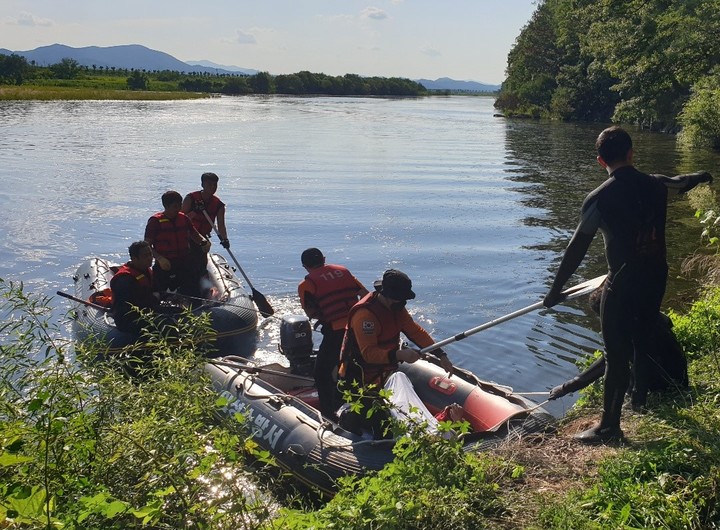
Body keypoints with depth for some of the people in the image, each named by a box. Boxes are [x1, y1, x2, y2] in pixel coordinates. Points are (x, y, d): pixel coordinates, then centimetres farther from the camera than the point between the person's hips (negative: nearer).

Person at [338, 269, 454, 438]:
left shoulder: (396, 308, 3)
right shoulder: (365, 314, -26)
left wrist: (441, 355, -2)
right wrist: (398, 355, -41)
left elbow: (416, 331, 5)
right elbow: (368, 352, -31)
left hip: (387, 370, 9)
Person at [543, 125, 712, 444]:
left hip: (623, 282, -6)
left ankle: (609, 427, 2)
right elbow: (682, 183, 26)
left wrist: (556, 290, -4)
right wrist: (703, 176, 51)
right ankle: (641, 399, 42)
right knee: (644, 340, 24)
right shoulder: (655, 185, 2)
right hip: (656, 277, 6)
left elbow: (577, 248, -11)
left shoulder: (599, 199, -13)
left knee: (617, 354, -2)